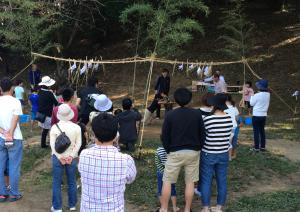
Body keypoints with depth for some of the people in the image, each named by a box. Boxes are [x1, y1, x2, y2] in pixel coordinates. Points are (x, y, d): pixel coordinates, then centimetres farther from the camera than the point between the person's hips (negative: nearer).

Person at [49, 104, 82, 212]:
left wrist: (60, 157, -8)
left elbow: (52, 144, -11)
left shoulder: (54, 127, -9)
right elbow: (78, 143, -7)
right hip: (71, 158, 1)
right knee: (72, 182, 14)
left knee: (57, 183, 9)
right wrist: (71, 156, -7)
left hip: (57, 158, -1)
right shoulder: (76, 127, -5)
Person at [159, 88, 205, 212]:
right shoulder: (197, 114, -4)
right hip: (193, 152, 2)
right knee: (190, 182, 11)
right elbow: (202, 134, 2)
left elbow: (164, 136, -4)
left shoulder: (170, 115, -8)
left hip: (175, 152, -2)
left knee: (167, 181, 9)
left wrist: (168, 150, 9)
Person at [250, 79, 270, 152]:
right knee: (262, 131, 15)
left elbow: (252, 103, -5)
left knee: (256, 131, 1)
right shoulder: (268, 94, -1)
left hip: (256, 115, -5)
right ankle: (263, 147, 19)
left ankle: (256, 147, 4)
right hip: (264, 115, 6)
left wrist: (252, 95, 5)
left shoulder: (257, 95, -18)